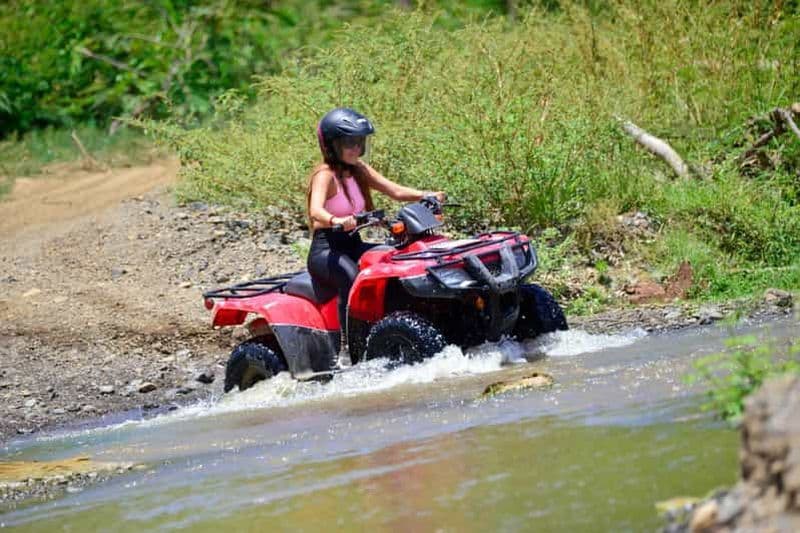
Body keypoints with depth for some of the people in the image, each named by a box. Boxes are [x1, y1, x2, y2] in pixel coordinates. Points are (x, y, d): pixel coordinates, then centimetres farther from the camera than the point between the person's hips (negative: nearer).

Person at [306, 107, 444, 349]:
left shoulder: (358, 170, 11)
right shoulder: (325, 175, -13)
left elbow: (395, 190, 7)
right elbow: (315, 211, -31)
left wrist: (425, 195, -11)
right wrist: (336, 220, -53)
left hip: (353, 245, 8)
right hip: (326, 250, -8)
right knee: (351, 277, -38)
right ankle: (348, 347, -39)